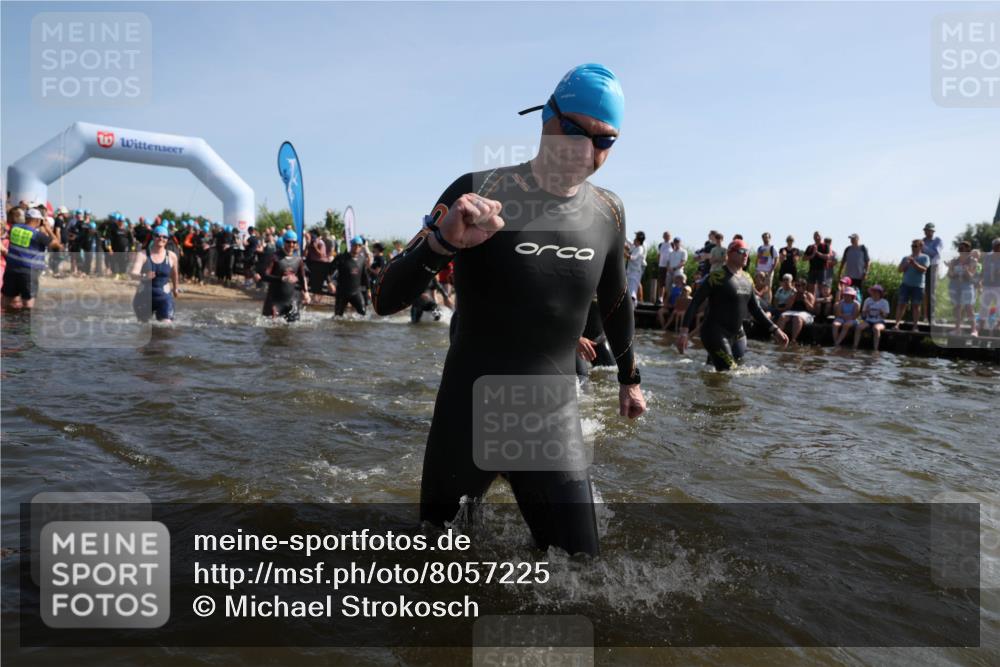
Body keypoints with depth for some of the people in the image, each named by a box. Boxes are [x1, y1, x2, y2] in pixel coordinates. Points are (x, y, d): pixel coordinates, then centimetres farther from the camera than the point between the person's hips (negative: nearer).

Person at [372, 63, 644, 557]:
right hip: (467, 419, -3)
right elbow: (386, 301, -18)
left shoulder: (607, 212, -1)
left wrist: (629, 378, 26)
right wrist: (441, 242, -36)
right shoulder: (480, 194, -14)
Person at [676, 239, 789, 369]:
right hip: (716, 333, -8)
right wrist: (684, 330, -23)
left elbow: (755, 309, 19)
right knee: (729, 373, -18)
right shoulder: (718, 277, -12)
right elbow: (694, 303, -14)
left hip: (738, 334, 8)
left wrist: (775, 330, 13)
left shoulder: (747, 279, 11)